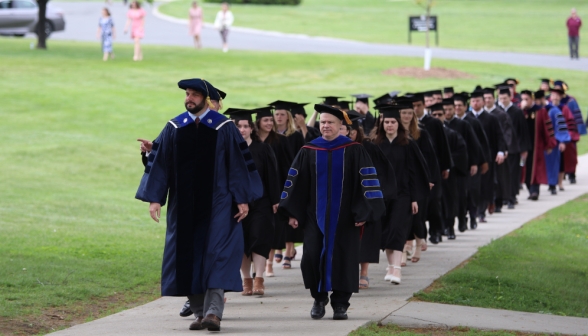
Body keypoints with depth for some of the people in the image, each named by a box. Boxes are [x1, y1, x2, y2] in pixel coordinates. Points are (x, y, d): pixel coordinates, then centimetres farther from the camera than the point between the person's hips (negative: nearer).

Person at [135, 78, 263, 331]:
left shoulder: (224, 128, -3)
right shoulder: (174, 128, 5)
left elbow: (239, 163, -2)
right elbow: (158, 162, 4)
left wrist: (243, 198, -7)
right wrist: (154, 198, -3)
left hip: (216, 204, -3)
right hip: (184, 204, 3)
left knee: (216, 254, -12)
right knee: (188, 255, 5)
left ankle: (213, 312, -17)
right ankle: (199, 313, 13)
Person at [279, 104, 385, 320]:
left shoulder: (354, 151, -1)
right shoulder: (309, 151, 5)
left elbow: (367, 180, -3)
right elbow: (295, 181, 7)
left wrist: (363, 212, -10)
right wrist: (292, 212, 1)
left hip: (344, 216, -2)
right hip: (315, 215, 2)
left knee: (343, 259, 1)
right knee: (312, 257, -7)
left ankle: (340, 304, 12)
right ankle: (319, 298, 14)